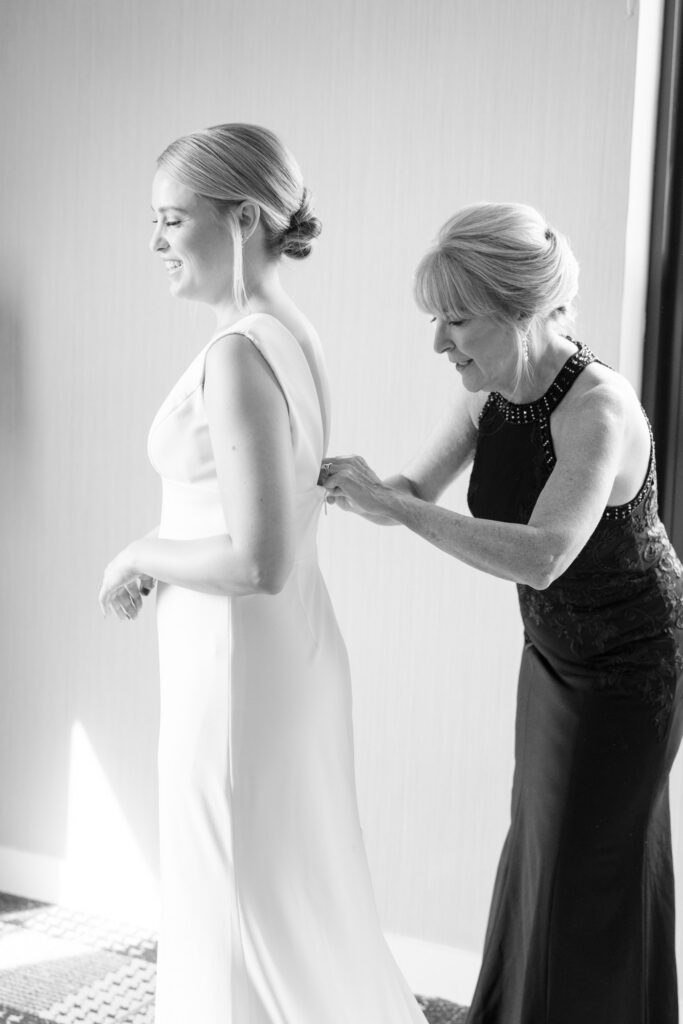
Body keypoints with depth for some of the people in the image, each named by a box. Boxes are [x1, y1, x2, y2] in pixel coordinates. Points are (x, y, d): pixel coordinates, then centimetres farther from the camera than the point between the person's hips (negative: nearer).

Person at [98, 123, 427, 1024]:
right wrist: (161, 560, 10)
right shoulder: (292, 337, 6)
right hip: (293, 650, 9)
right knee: (298, 902, 24)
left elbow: (260, 562, -26)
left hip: (241, 669, -9)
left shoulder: (240, 355, -22)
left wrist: (140, 557, -10)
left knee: (250, 916, 9)